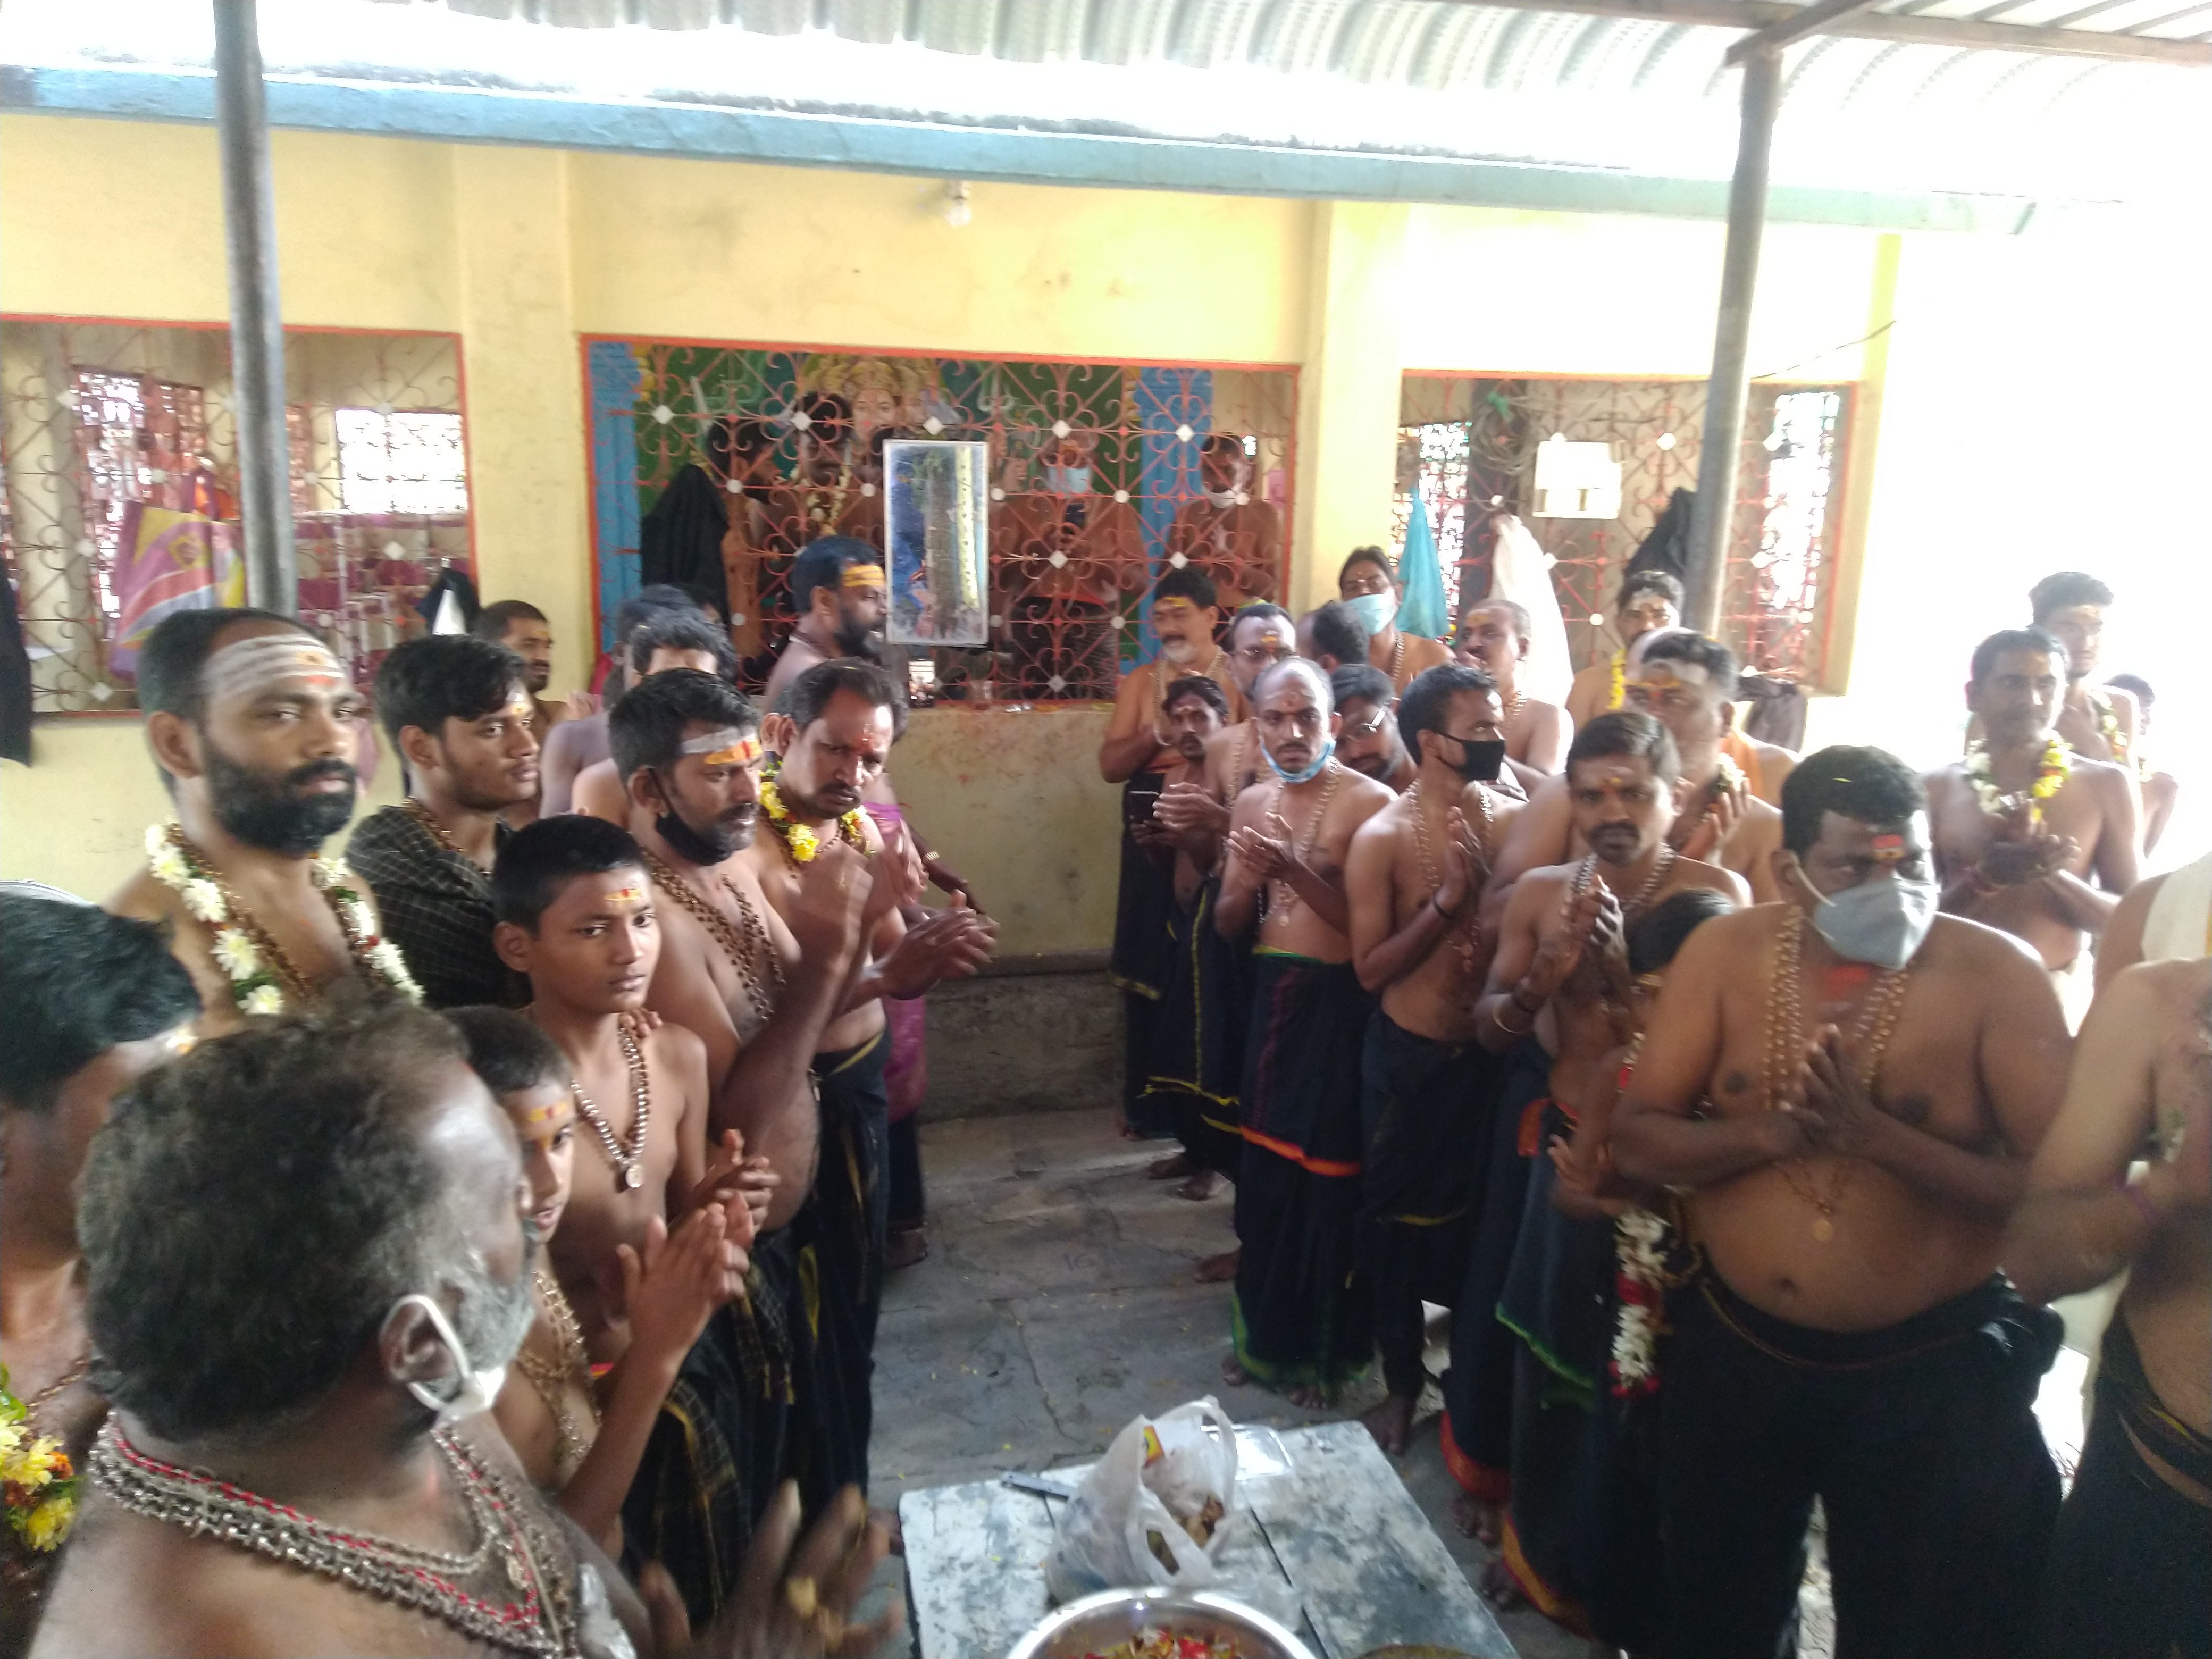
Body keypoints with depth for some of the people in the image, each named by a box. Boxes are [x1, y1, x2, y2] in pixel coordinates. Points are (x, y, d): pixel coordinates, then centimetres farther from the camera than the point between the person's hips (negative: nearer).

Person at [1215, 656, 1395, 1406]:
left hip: (1337, 1004, -5)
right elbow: (1226, 924, 9)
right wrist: (1253, 878, -11)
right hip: (1271, 998, 6)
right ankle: (1264, 1331, 31)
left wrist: (1296, 872, -26)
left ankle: (1324, 1348, 22)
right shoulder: (1252, 802, 8)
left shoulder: (1370, 802, -12)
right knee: (1265, 1173, 13)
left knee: (1327, 1179, 3)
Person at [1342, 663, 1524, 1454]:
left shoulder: (1514, 820, -2)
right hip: (1410, 1057, -3)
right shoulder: (1383, 837, -14)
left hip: (1494, 1052, 3)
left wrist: (1491, 881, -19)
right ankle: (1402, 1381, 32)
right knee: (1397, 1220, 11)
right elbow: (1370, 969, -14)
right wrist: (1446, 900, -22)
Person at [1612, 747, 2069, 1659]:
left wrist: (1876, 1135, -28)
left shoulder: (1996, 975, -14)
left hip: (1934, 1369, -2)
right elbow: (1636, 1141, -8)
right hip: (1732, 1350, 3)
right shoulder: (1726, 952, -8)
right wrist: (1774, 1131, -24)